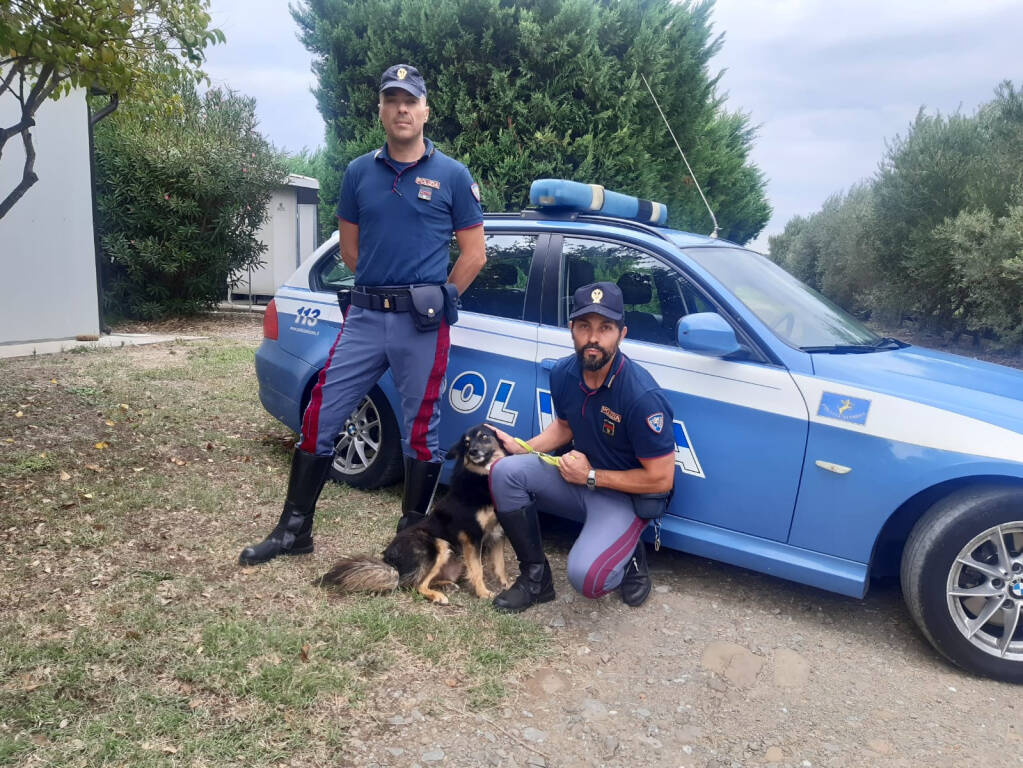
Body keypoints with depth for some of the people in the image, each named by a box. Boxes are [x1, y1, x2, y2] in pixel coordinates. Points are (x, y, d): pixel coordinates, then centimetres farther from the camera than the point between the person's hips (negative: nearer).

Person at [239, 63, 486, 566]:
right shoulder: (359, 172, 10)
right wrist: (381, 288, 10)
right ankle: (294, 529, 18)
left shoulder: (452, 175, 2)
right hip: (364, 317, 3)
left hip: (422, 325, -3)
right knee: (320, 418, 3)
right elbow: (349, 248, 16)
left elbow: (474, 254, 3)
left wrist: (437, 298, 1)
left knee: (420, 430, 6)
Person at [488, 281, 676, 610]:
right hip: (579, 476, 6)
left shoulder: (642, 395, -29)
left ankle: (630, 558, 9)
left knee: (585, 576, -29)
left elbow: (660, 479, -22)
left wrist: (592, 476, -19)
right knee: (505, 471, -16)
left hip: (628, 494, -6)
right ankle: (535, 577, -1)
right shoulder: (563, 373, -9)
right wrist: (523, 448, -5)